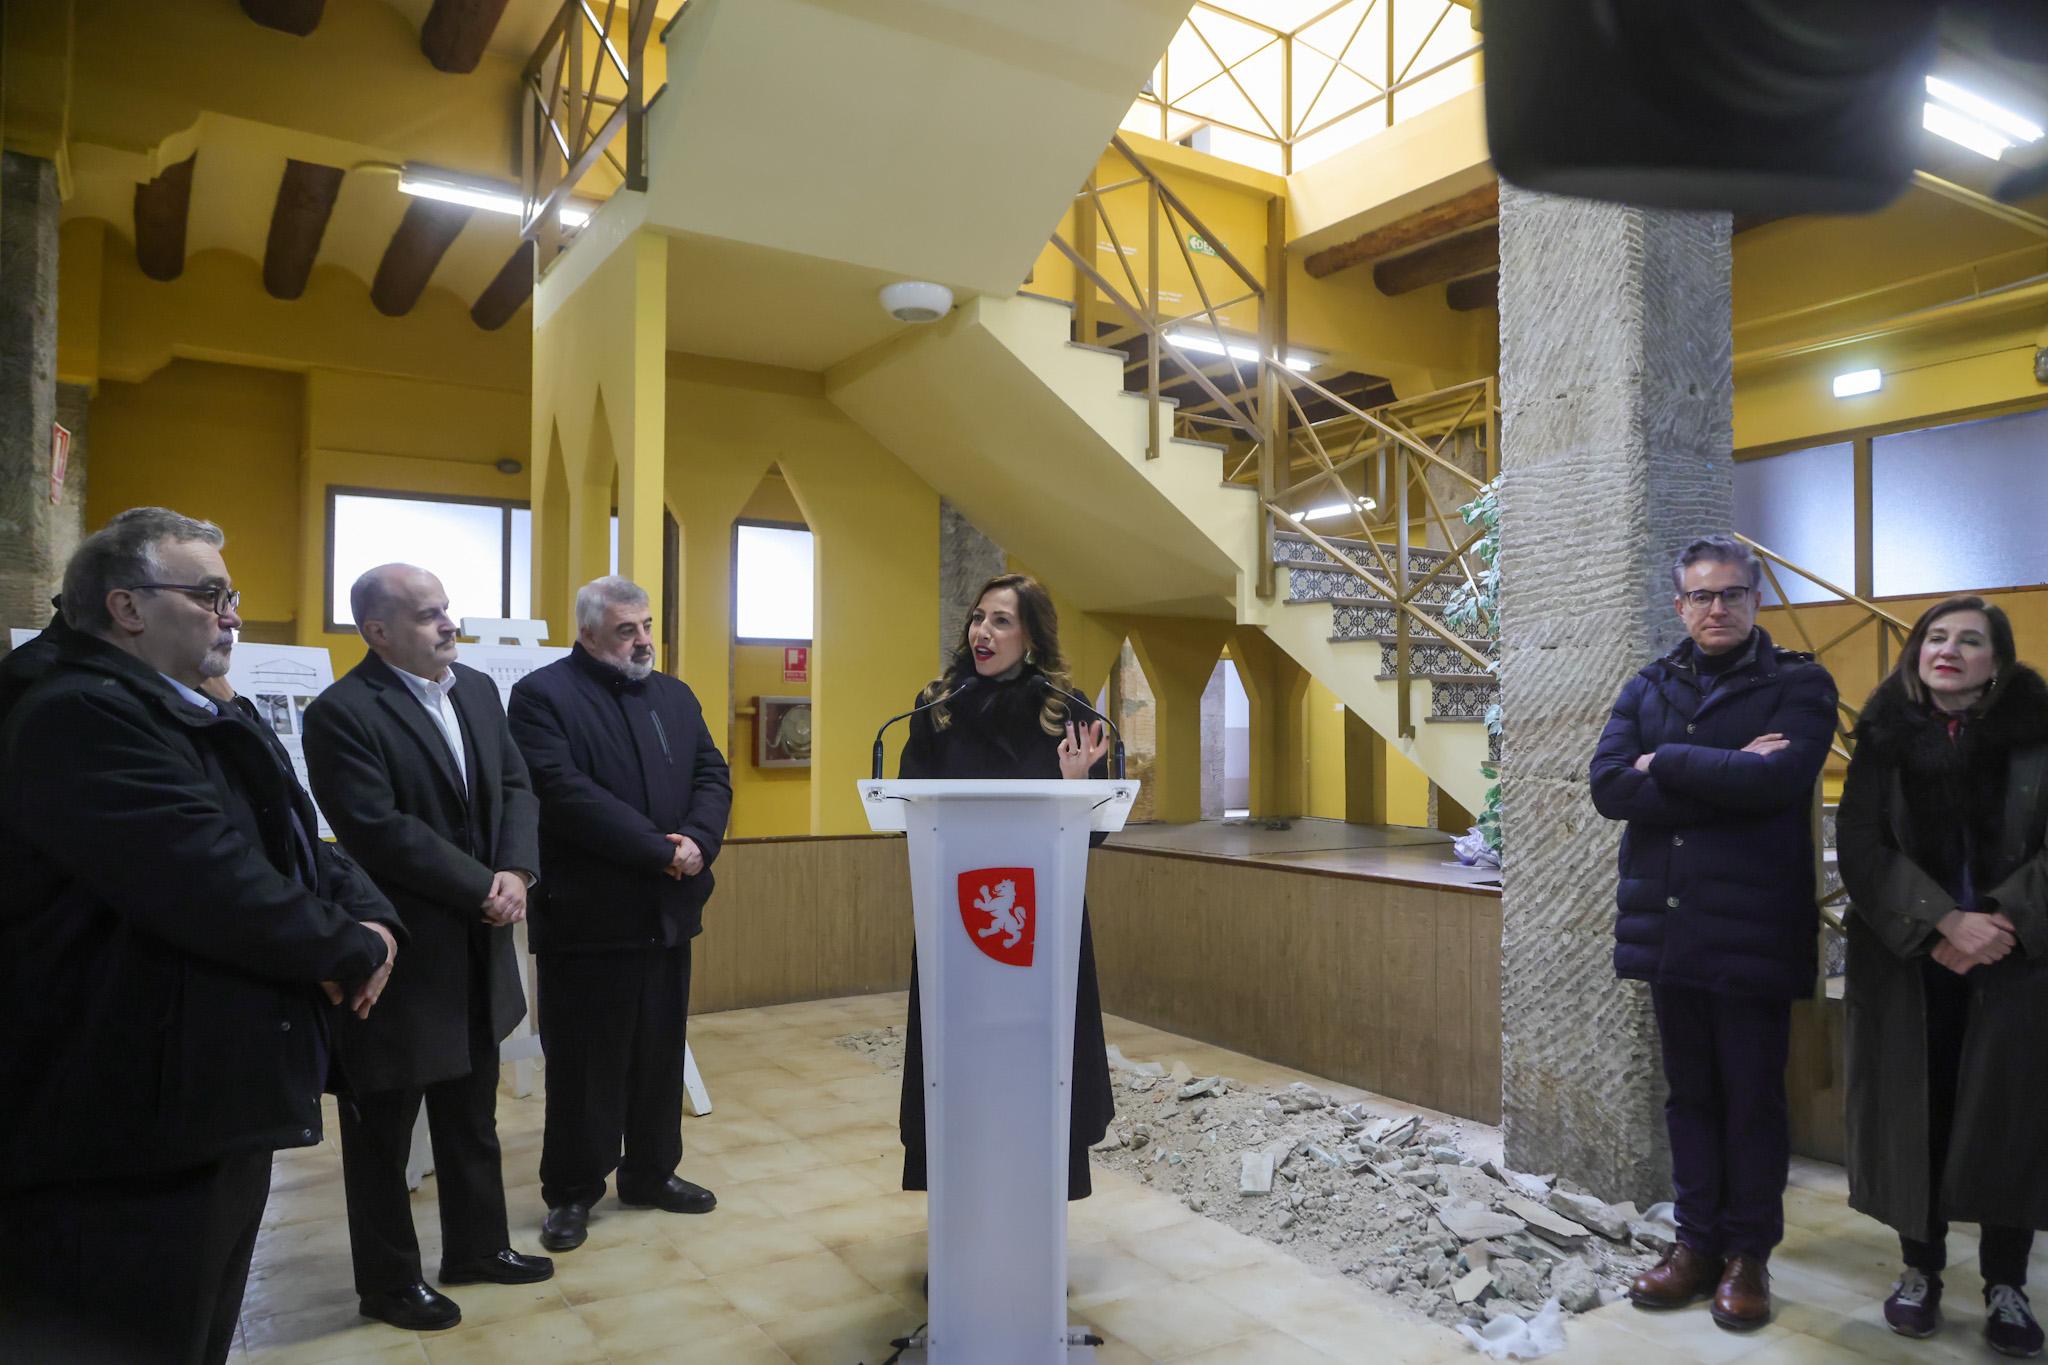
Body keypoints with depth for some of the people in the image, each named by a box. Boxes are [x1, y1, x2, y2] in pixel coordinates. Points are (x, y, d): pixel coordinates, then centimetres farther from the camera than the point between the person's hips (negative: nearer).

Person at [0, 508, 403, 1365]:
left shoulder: (210, 722, 16)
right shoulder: (79, 718, -18)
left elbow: (298, 848, 16)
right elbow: (214, 885, -28)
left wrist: (372, 918, -5)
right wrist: (354, 951, -13)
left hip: (222, 1104, 10)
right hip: (126, 1133, -10)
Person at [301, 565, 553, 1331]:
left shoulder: (478, 690, 6)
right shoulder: (342, 712, -17)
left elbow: (516, 787, 5)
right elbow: (379, 832, -23)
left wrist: (515, 872, -12)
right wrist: (482, 889, -19)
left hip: (477, 949, 7)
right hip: (396, 955, -7)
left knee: (473, 1116, 20)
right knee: (383, 1130, 11)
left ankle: (477, 1247, 37)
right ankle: (388, 1282, 28)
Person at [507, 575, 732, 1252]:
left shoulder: (675, 696, 14)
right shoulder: (542, 695, -7)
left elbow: (712, 774, 7)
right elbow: (566, 793, -19)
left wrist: (698, 840, -13)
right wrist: (662, 852, -20)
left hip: (668, 912, 6)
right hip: (586, 913, -6)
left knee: (660, 1053, 15)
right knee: (583, 1061, 6)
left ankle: (651, 1171, 31)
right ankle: (572, 1192, 21)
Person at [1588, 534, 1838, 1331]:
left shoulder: (1798, 685, -1)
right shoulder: (1648, 689, 10)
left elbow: (1779, 778, -21)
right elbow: (1609, 786, -6)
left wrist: (1669, 763, -10)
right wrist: (1728, 777, -14)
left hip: (1753, 928, -3)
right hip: (1668, 925, 4)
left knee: (1753, 1099, 7)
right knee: (1689, 1095, 13)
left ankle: (1748, 1255, 22)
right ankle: (1697, 1242, 25)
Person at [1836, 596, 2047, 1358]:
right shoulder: (1883, 739, 4)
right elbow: (1861, 848, -5)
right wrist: (1942, 924, -17)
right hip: (1907, 960, 0)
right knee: (1915, 1110, 3)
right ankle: (1920, 1270, 17)